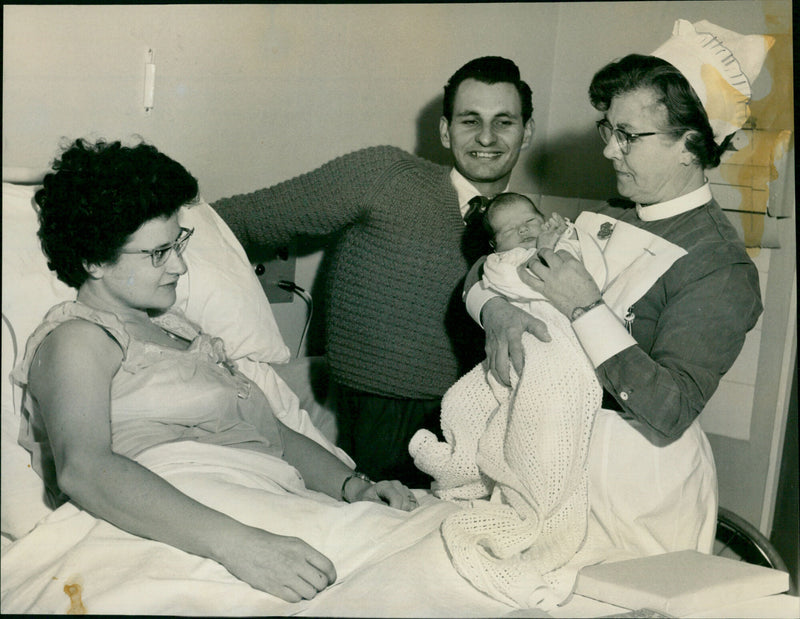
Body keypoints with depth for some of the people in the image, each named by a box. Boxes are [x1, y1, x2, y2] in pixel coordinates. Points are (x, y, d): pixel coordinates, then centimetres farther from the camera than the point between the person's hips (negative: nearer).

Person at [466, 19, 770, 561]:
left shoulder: (722, 268, -15)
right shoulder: (615, 223, 5)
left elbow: (669, 414, -24)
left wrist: (586, 310, -24)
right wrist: (497, 311, -15)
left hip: (638, 483, -6)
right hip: (563, 451, 6)